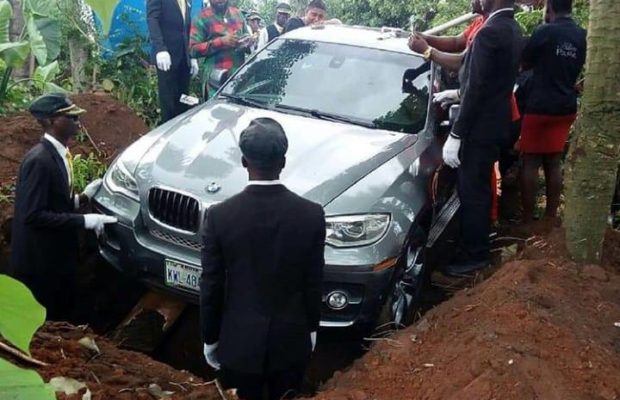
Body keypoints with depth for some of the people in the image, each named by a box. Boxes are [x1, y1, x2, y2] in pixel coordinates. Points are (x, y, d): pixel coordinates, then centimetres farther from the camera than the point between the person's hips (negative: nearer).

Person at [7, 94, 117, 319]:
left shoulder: (58, 154, 7)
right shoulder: (39, 160, -22)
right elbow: (32, 215, -27)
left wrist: (83, 198, 2)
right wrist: (83, 221, -24)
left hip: (56, 257, 9)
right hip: (40, 263, -9)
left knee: (59, 318, 21)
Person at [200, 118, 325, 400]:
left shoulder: (220, 216, -17)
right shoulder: (311, 215, -15)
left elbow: (211, 287, -9)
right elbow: (313, 283, -4)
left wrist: (210, 338, 5)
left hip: (240, 339, -1)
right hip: (291, 339, 1)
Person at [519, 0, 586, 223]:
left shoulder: (545, 32, -12)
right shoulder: (582, 36, 5)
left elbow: (524, 64, 0)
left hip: (540, 107, -6)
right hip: (566, 107, 6)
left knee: (531, 163, 0)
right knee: (554, 163, 12)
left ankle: (527, 219, 2)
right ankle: (551, 216, 16)